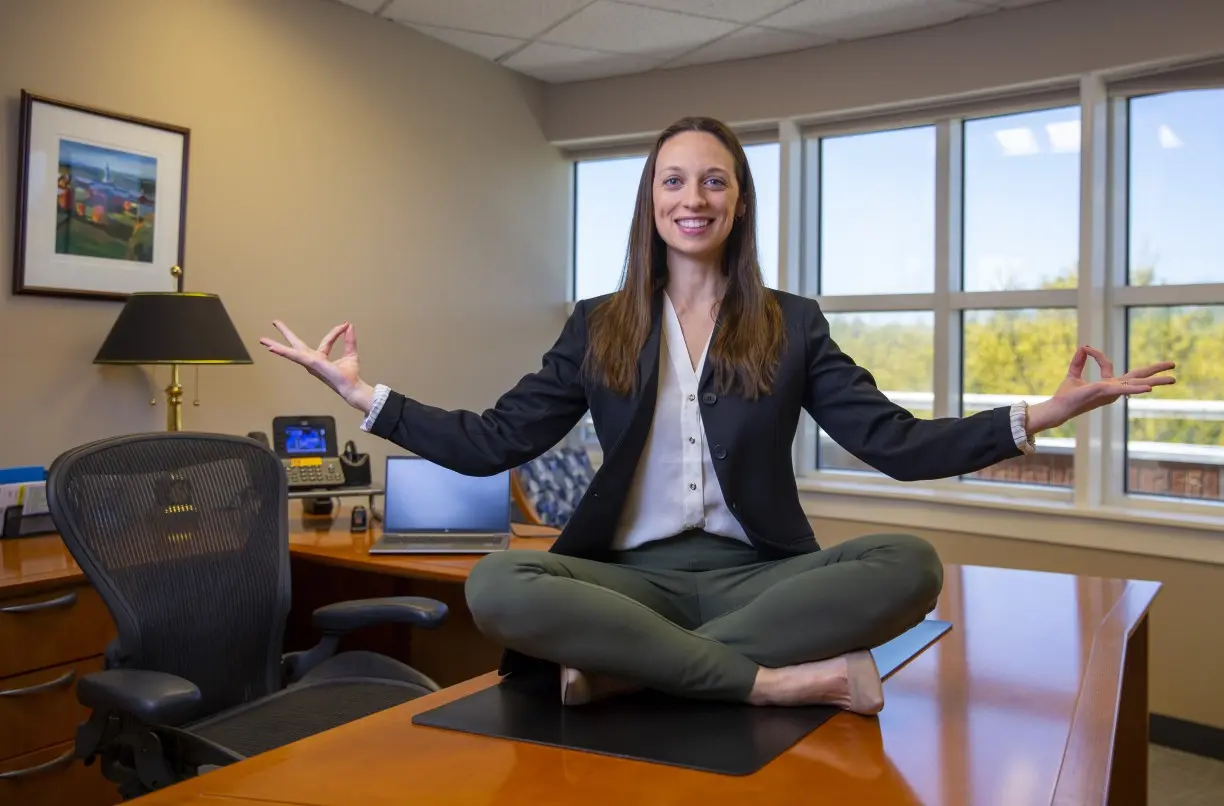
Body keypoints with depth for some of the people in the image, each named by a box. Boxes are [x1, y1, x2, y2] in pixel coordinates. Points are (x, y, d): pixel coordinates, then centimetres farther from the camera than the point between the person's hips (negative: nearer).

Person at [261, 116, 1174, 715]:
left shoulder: (792, 325, 9)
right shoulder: (598, 327, 10)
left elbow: (896, 442, 1)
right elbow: (490, 443, 6)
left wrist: (1041, 414, -10)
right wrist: (361, 393, -1)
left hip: (755, 573, 1)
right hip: (635, 574, 0)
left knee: (910, 562, -29)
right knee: (495, 584, -32)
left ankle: (626, 668, -27)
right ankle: (792, 678, -28)